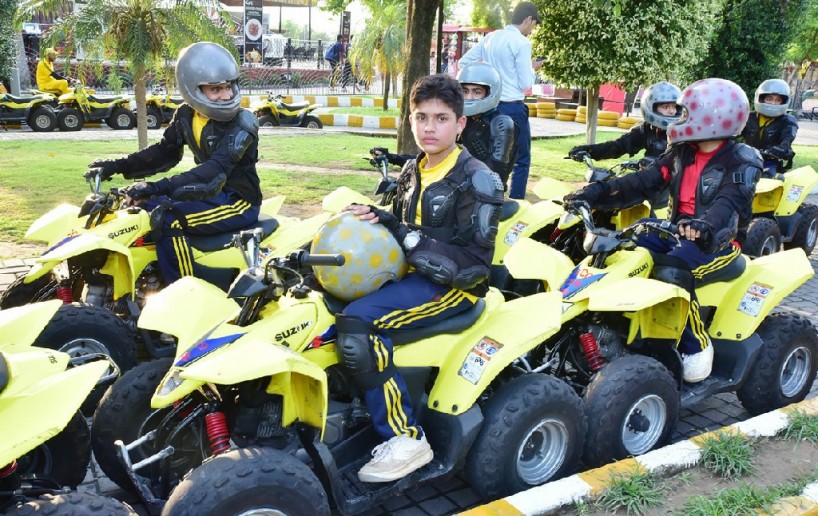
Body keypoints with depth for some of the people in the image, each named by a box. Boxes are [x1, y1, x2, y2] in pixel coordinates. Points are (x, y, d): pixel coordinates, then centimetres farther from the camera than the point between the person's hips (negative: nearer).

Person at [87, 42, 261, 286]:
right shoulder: (186, 116, 2)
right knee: (145, 205, 12)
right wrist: (117, 166, 3)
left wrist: (157, 187, -40)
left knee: (168, 220, -26)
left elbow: (215, 170, -33)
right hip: (210, 193, 8)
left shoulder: (242, 124, -21)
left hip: (238, 201, -8)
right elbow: (164, 152, 15)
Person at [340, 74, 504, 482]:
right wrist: (374, 221, -2)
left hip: (451, 286, -8)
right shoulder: (412, 171, 12)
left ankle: (405, 438, -20)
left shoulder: (476, 179, -11)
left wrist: (407, 238, -22)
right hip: (411, 275, 8)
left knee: (354, 321, -27)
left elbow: (473, 263, -17)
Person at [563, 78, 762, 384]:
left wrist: (706, 225, -53)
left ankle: (696, 345, -15)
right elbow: (644, 181, -2)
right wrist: (597, 193, -15)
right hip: (679, 230, 7)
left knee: (672, 270, -34)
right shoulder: (682, 152, 8)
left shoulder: (742, 162, -11)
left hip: (720, 239, -6)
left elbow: (730, 202, -30)